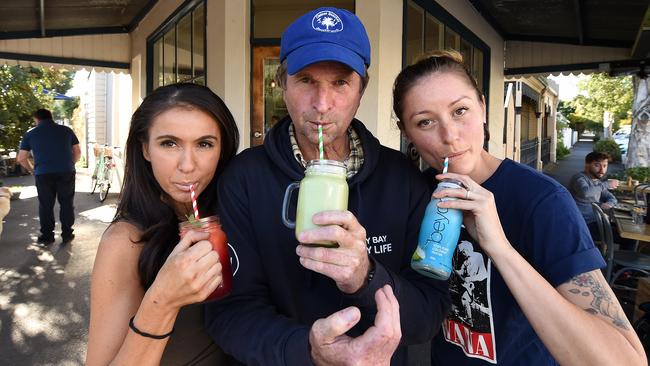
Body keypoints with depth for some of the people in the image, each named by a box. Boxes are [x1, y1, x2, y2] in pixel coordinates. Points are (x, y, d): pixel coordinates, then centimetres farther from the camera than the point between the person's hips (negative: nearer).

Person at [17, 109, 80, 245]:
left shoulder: (30, 134, 6)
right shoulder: (66, 130, 7)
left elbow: (21, 158, 8)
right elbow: (78, 152, 9)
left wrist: (32, 170, 23)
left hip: (43, 174, 0)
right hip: (66, 172, 0)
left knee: (45, 205, 11)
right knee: (67, 203, 11)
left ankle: (47, 236, 17)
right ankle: (67, 234, 14)